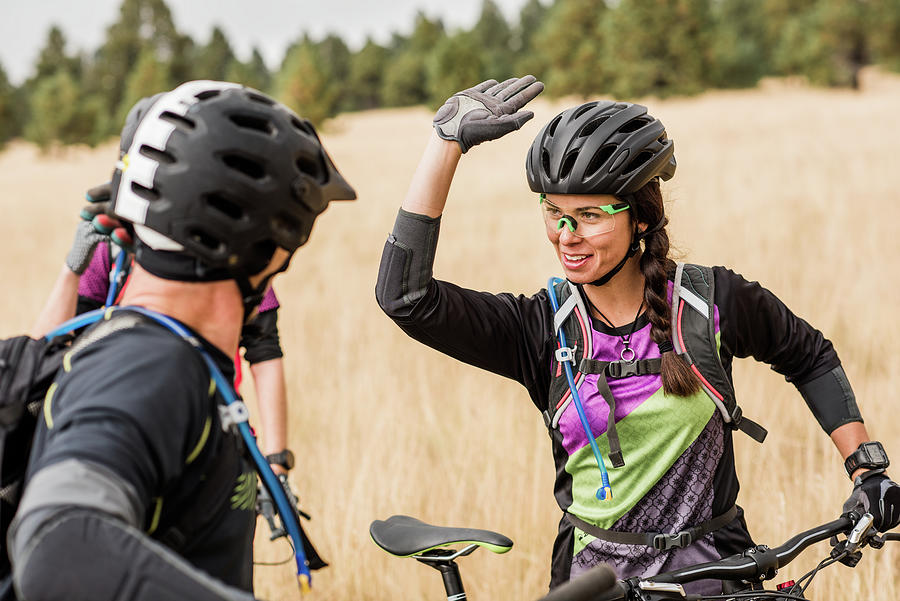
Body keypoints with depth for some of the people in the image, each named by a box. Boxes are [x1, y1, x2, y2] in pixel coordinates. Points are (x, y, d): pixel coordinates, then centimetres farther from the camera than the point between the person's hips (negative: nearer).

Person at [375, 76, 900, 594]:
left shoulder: (713, 299, -7)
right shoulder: (541, 329, -7)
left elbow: (810, 358, 11)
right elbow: (406, 297, -20)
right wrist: (450, 138, -19)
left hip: (710, 571, -1)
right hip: (594, 574, 1)